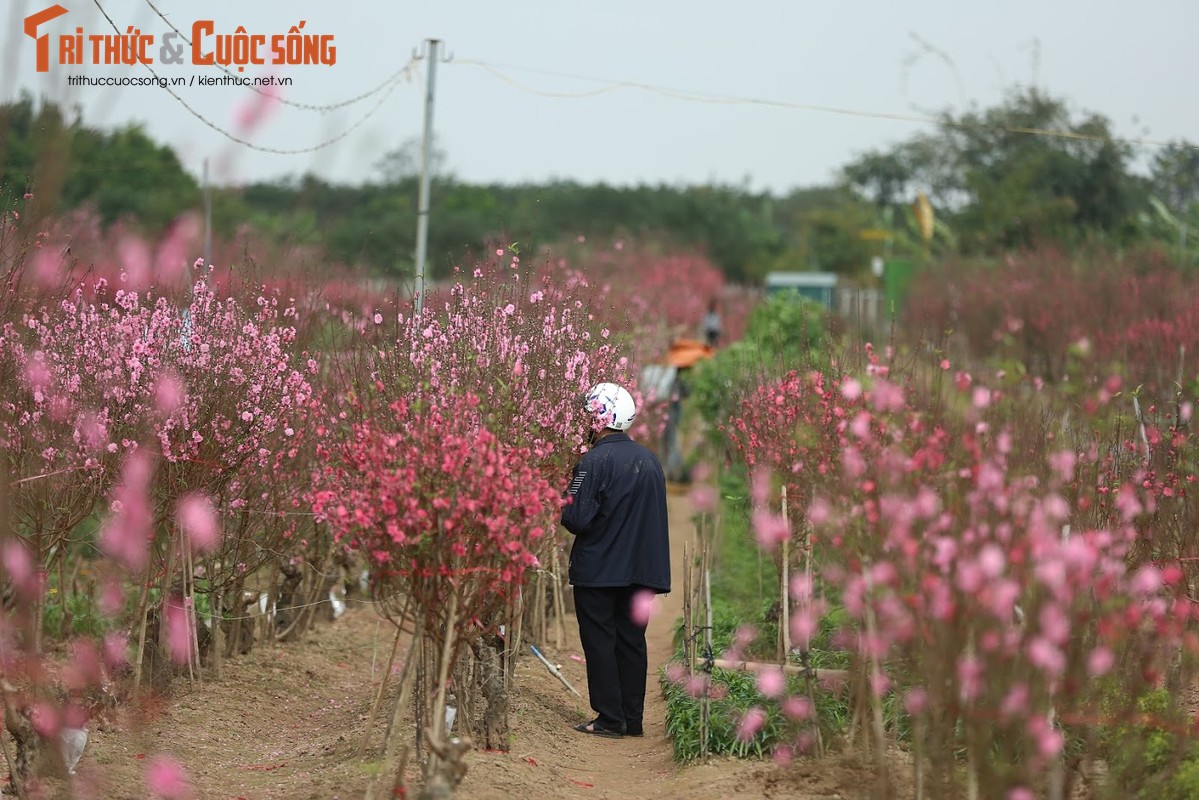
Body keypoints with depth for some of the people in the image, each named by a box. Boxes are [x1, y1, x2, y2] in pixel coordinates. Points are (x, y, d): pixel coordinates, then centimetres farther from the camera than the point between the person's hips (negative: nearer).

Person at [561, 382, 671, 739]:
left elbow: (577, 519, -19)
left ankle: (610, 719, 2)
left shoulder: (594, 461, -16)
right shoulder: (650, 460, 6)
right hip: (641, 569, 6)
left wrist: (564, 510, 0)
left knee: (600, 642, 2)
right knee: (632, 641, 12)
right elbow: (658, 515, 14)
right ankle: (633, 719, 14)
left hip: (597, 569, -6)